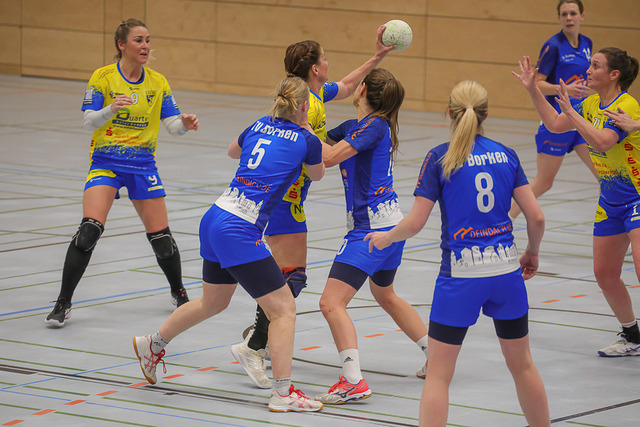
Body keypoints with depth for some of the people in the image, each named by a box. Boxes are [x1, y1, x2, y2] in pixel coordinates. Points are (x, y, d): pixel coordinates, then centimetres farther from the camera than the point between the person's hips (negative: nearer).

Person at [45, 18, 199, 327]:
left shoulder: (158, 82, 5)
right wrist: (111, 109, -29)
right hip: (106, 161, -3)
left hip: (143, 163, 3)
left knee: (160, 236, 2)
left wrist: (184, 124, -20)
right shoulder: (103, 78, -4)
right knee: (90, 229, -19)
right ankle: (62, 304, -13)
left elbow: (172, 125, 3)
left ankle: (179, 293, 29)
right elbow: (89, 123, -10)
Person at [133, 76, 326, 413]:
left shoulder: (259, 126, 11)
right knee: (284, 308, -1)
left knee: (213, 302, 28)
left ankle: (152, 344, 44)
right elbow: (317, 174, 18)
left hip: (214, 219, 8)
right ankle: (282, 393, -4)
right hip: (239, 233, -8)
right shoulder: (306, 140, -5)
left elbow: (233, 151, 35)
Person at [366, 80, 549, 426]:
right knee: (522, 365, 19)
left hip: (461, 273, -4)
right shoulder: (505, 154, 4)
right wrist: (532, 253, 20)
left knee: (438, 375, 2)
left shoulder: (440, 158, -6)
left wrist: (385, 238, 12)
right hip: (505, 267, 4)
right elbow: (536, 216, 1)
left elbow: (415, 223, -8)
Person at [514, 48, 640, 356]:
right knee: (604, 273, 10)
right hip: (610, 200, 9)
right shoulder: (592, 104, 6)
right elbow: (555, 124, 15)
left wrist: (569, 110, -32)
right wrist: (532, 89, 9)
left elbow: (602, 141, -34)